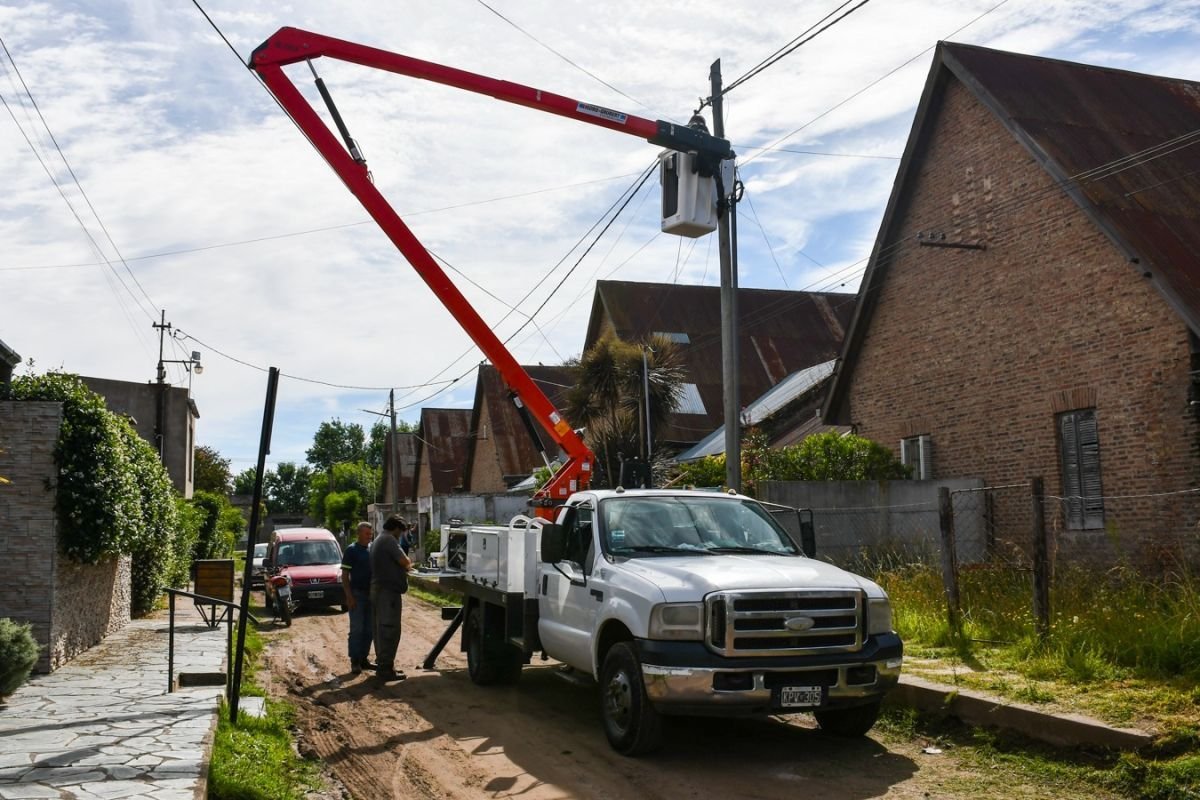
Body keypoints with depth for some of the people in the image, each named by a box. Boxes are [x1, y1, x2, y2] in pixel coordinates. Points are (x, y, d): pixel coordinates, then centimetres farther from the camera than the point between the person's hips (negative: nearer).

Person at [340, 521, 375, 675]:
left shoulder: (373, 549, 10)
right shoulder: (352, 550, -6)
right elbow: (345, 575, -8)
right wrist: (349, 596, -15)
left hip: (372, 594, 6)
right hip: (357, 594, -6)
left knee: (369, 630, 8)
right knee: (357, 629, -3)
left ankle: (364, 659, 17)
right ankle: (355, 661, 3)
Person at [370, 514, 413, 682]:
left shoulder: (377, 541, 20)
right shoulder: (389, 540, -14)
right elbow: (404, 560, -19)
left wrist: (404, 567, 21)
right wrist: (408, 565, 1)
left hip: (378, 589, 11)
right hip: (389, 590, -11)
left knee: (382, 629, 15)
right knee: (390, 630, -8)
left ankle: (383, 664, 23)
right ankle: (385, 669, -8)